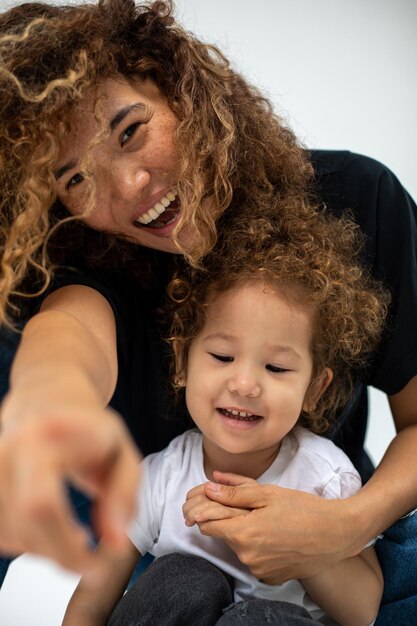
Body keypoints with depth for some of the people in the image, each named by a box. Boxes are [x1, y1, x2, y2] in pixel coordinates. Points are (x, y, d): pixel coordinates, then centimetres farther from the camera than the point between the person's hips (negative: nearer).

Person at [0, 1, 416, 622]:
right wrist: (55, 395, -63)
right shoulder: (85, 265, -16)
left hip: (328, 552, 0)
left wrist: (354, 523, -28)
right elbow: (71, 321, -40)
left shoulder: (355, 200, -15)